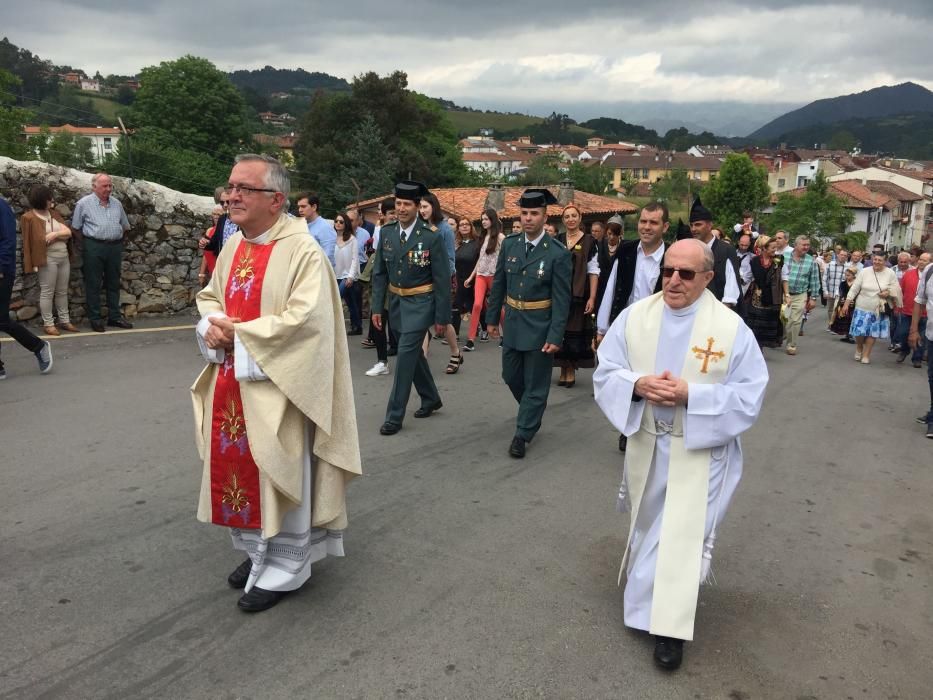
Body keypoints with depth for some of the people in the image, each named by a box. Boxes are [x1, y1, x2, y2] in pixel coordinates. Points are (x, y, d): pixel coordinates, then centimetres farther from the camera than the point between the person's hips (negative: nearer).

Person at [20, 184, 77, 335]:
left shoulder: (54, 213, 13)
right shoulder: (29, 218, -7)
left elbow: (68, 232, 4)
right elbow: (38, 240, -11)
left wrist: (55, 234, -12)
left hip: (64, 257, 7)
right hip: (47, 259, -7)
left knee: (62, 291, 12)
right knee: (47, 292, -1)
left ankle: (64, 320, 20)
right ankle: (48, 323, 5)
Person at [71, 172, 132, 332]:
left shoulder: (116, 203, 11)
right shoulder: (84, 203, -3)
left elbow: (125, 226, 20)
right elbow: (76, 227, 1)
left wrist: (116, 238, 13)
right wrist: (84, 245, 1)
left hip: (115, 247, 5)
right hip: (94, 247, -5)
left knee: (113, 283, 10)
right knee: (93, 284, 0)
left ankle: (114, 317, 18)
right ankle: (94, 319, 6)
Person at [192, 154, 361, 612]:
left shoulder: (302, 251, -16)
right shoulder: (233, 246, 9)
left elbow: (305, 318, -23)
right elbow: (210, 297, 17)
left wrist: (238, 334, -17)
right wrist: (212, 328, -6)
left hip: (275, 386, -8)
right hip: (230, 382, 8)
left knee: (276, 475, 3)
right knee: (238, 468, 16)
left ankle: (283, 568, 21)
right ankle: (257, 551, 36)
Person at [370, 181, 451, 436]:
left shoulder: (431, 236, -14)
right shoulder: (386, 232, 0)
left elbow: (442, 279, -10)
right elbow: (379, 273, 6)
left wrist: (442, 316, -9)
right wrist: (377, 307, 2)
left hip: (420, 303, -5)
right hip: (395, 301, 6)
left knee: (406, 355, -8)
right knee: (413, 353, 17)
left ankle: (394, 415, 2)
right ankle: (431, 399, 37)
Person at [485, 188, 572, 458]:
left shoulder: (558, 253, -15)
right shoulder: (509, 244, -1)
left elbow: (562, 299, -14)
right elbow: (498, 284, 8)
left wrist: (555, 336, -17)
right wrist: (492, 317, 10)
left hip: (540, 328, -5)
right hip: (513, 324, 5)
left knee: (535, 383, 6)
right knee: (511, 376, 18)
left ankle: (522, 435, 19)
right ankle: (532, 412, 44)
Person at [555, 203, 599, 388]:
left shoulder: (589, 241, -2)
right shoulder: (557, 241, 6)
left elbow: (593, 272, -4)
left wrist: (592, 298, -11)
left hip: (579, 295, -2)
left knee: (576, 333, 3)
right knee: (560, 332, 6)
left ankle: (571, 371, 16)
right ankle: (564, 370, 18)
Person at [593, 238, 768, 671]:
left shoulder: (731, 328, -14)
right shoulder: (634, 316, -6)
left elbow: (749, 396, -14)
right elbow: (605, 374, -3)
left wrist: (691, 395, -26)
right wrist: (637, 385, -25)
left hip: (699, 450, -3)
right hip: (646, 445, 3)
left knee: (682, 533, 0)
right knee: (649, 524, 21)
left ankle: (668, 624, 16)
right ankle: (650, 594, 46)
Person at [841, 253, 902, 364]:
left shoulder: (890, 273, -4)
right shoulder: (864, 272, -5)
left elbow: (897, 290, 2)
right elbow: (854, 289, -2)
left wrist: (889, 293, -19)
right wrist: (846, 304, -4)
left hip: (878, 309, 0)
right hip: (862, 308, 0)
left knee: (872, 333, 6)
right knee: (859, 331, -1)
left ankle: (866, 355, 20)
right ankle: (859, 349, 29)